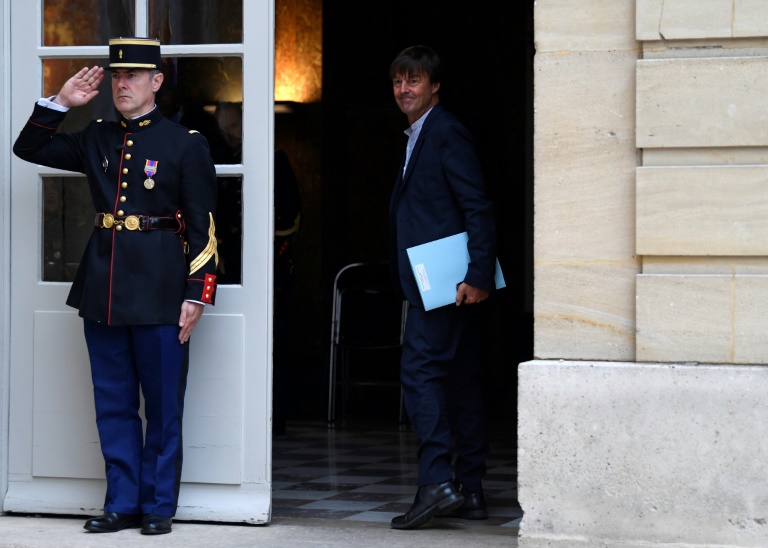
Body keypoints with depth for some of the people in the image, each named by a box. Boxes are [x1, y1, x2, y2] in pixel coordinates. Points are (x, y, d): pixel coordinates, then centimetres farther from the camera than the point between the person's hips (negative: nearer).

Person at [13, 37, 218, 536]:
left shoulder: (185, 144, -2)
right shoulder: (98, 139, 12)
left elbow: (203, 227, -4)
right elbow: (29, 149, 18)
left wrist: (197, 294, -11)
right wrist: (60, 103, 4)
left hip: (159, 290, -5)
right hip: (104, 286, 5)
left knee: (163, 404, 2)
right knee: (113, 404, 8)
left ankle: (158, 505, 11)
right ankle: (123, 503, 15)